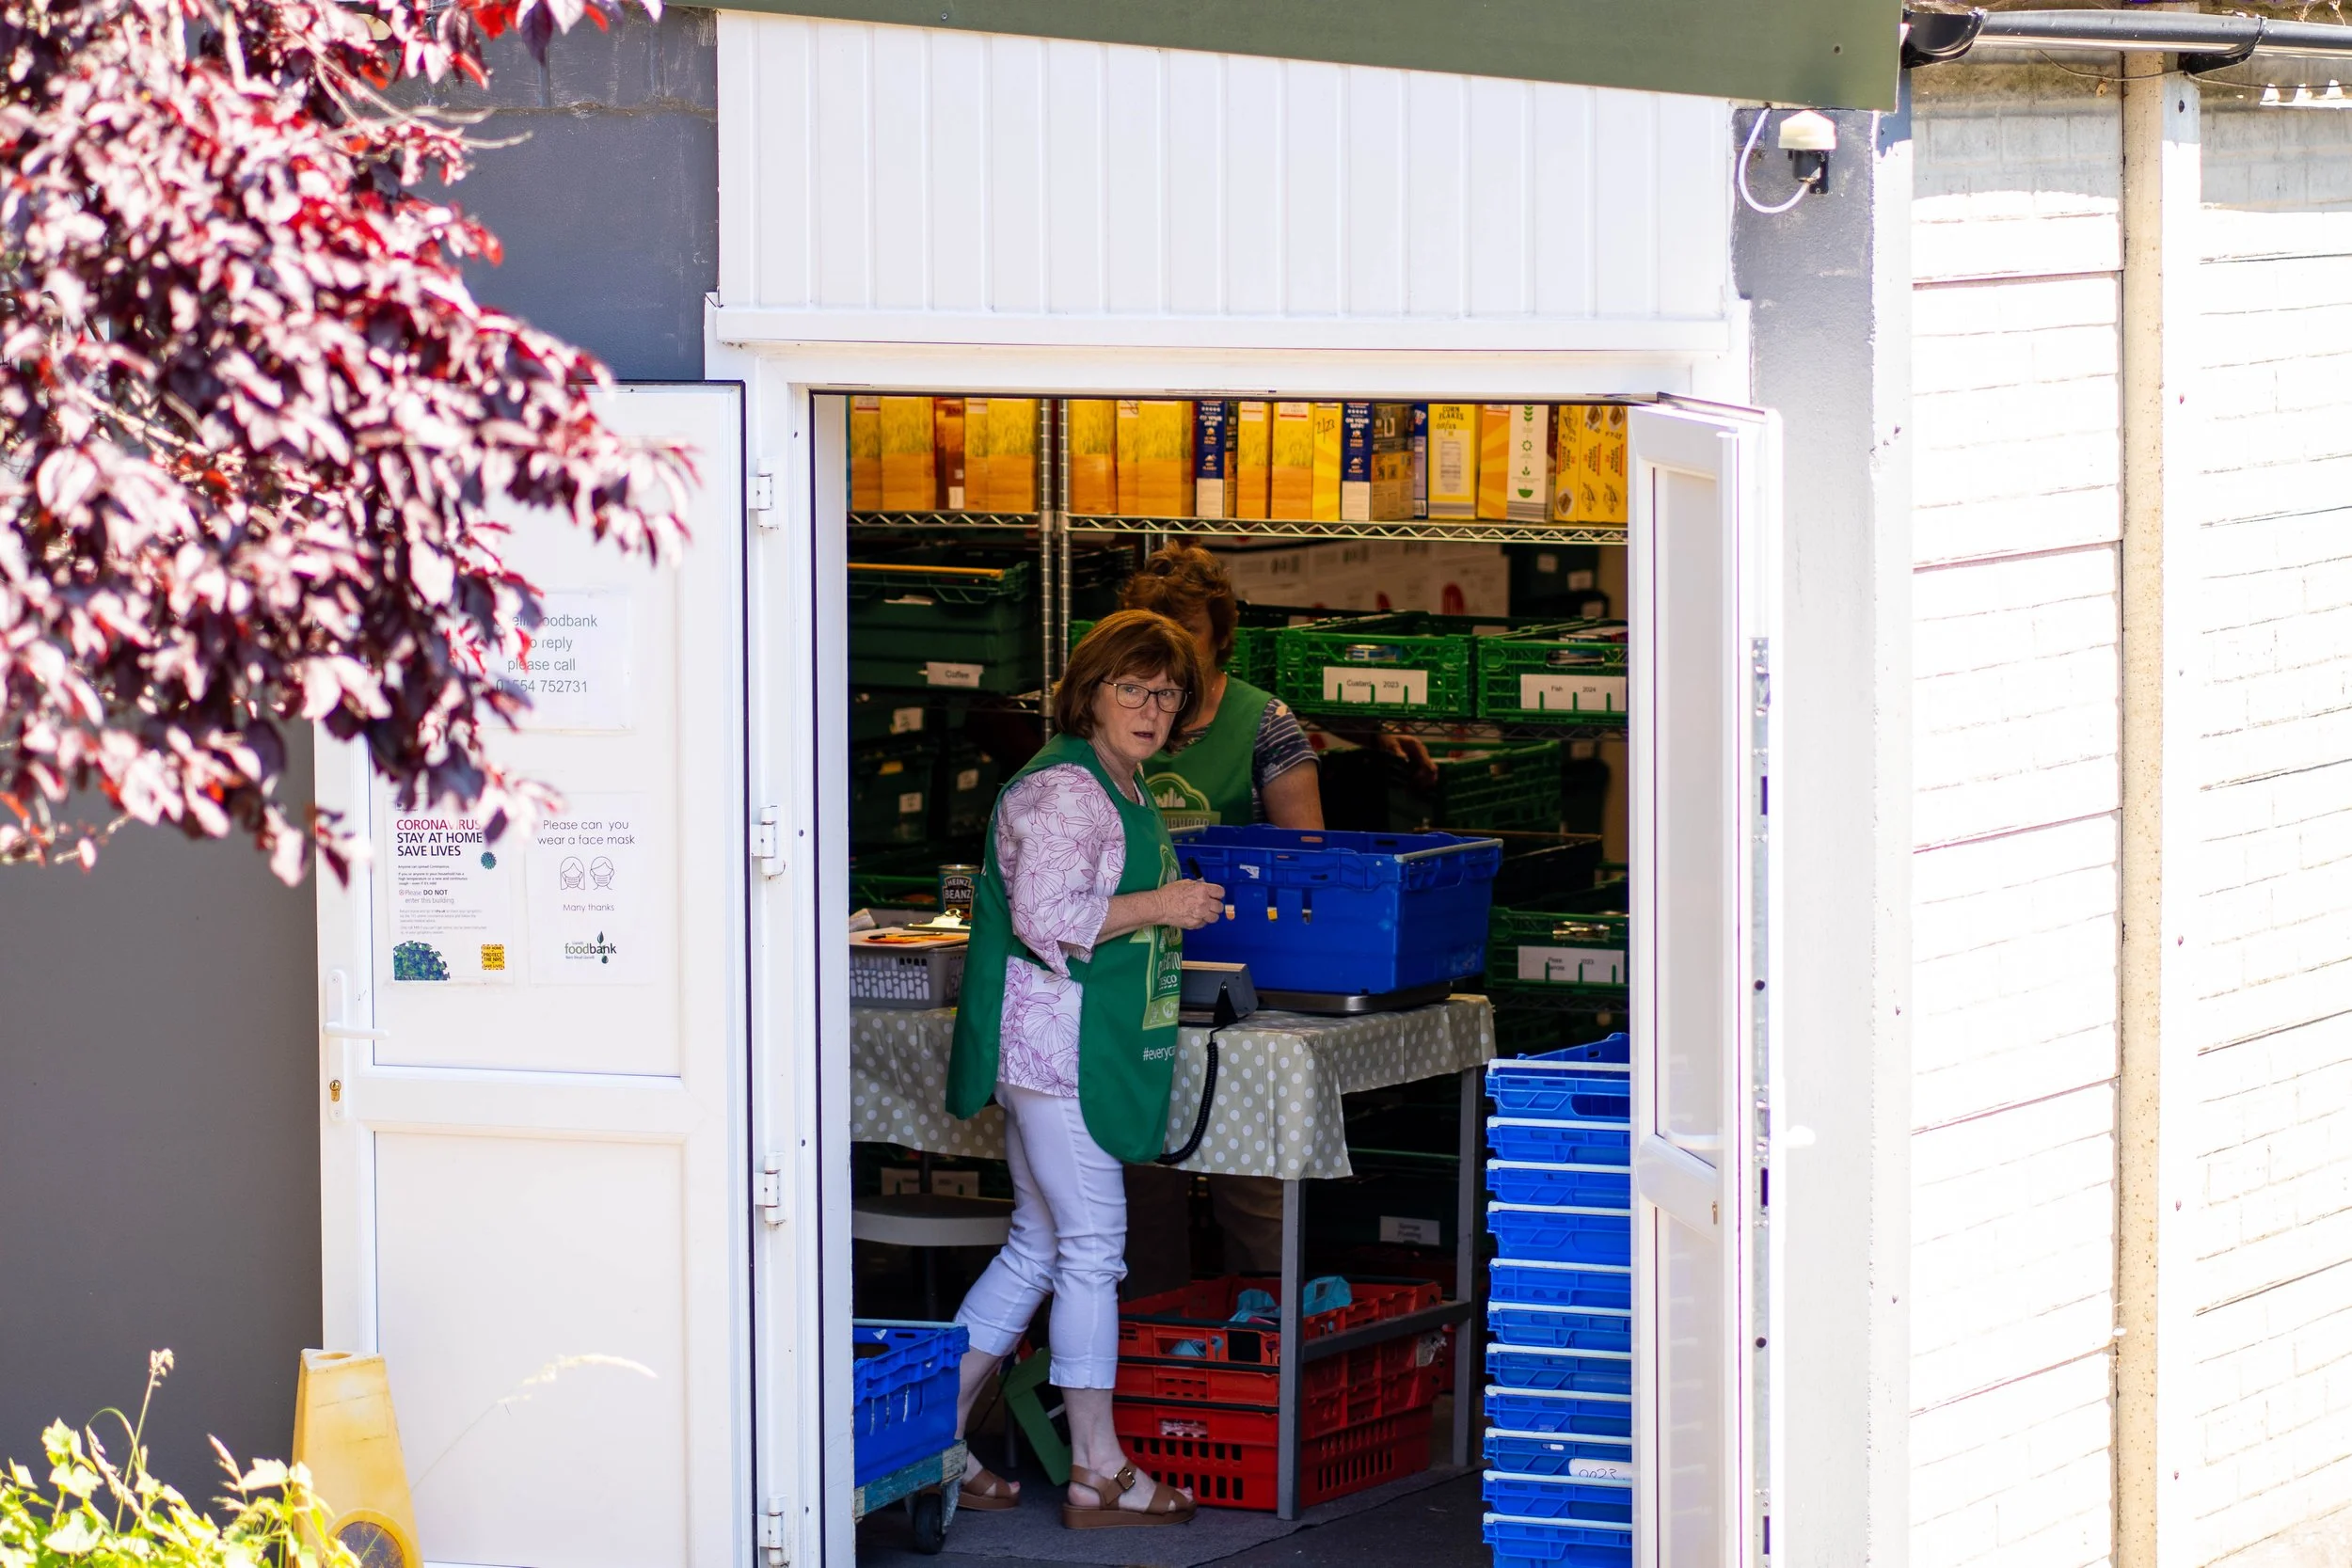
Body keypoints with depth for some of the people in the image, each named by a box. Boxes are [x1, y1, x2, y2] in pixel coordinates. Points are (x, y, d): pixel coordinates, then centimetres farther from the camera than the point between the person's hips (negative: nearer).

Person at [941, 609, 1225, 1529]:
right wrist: (1158, 907, -19)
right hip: (1056, 1046, -11)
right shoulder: (1062, 790, -15)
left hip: (1094, 1044, 11)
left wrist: (1174, 917, 19)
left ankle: (937, 1442, 16)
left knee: (1037, 1248, 13)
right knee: (1091, 1249, -6)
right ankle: (1098, 1476, -1)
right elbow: (1045, 918, -23)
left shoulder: (1123, 792, 18)